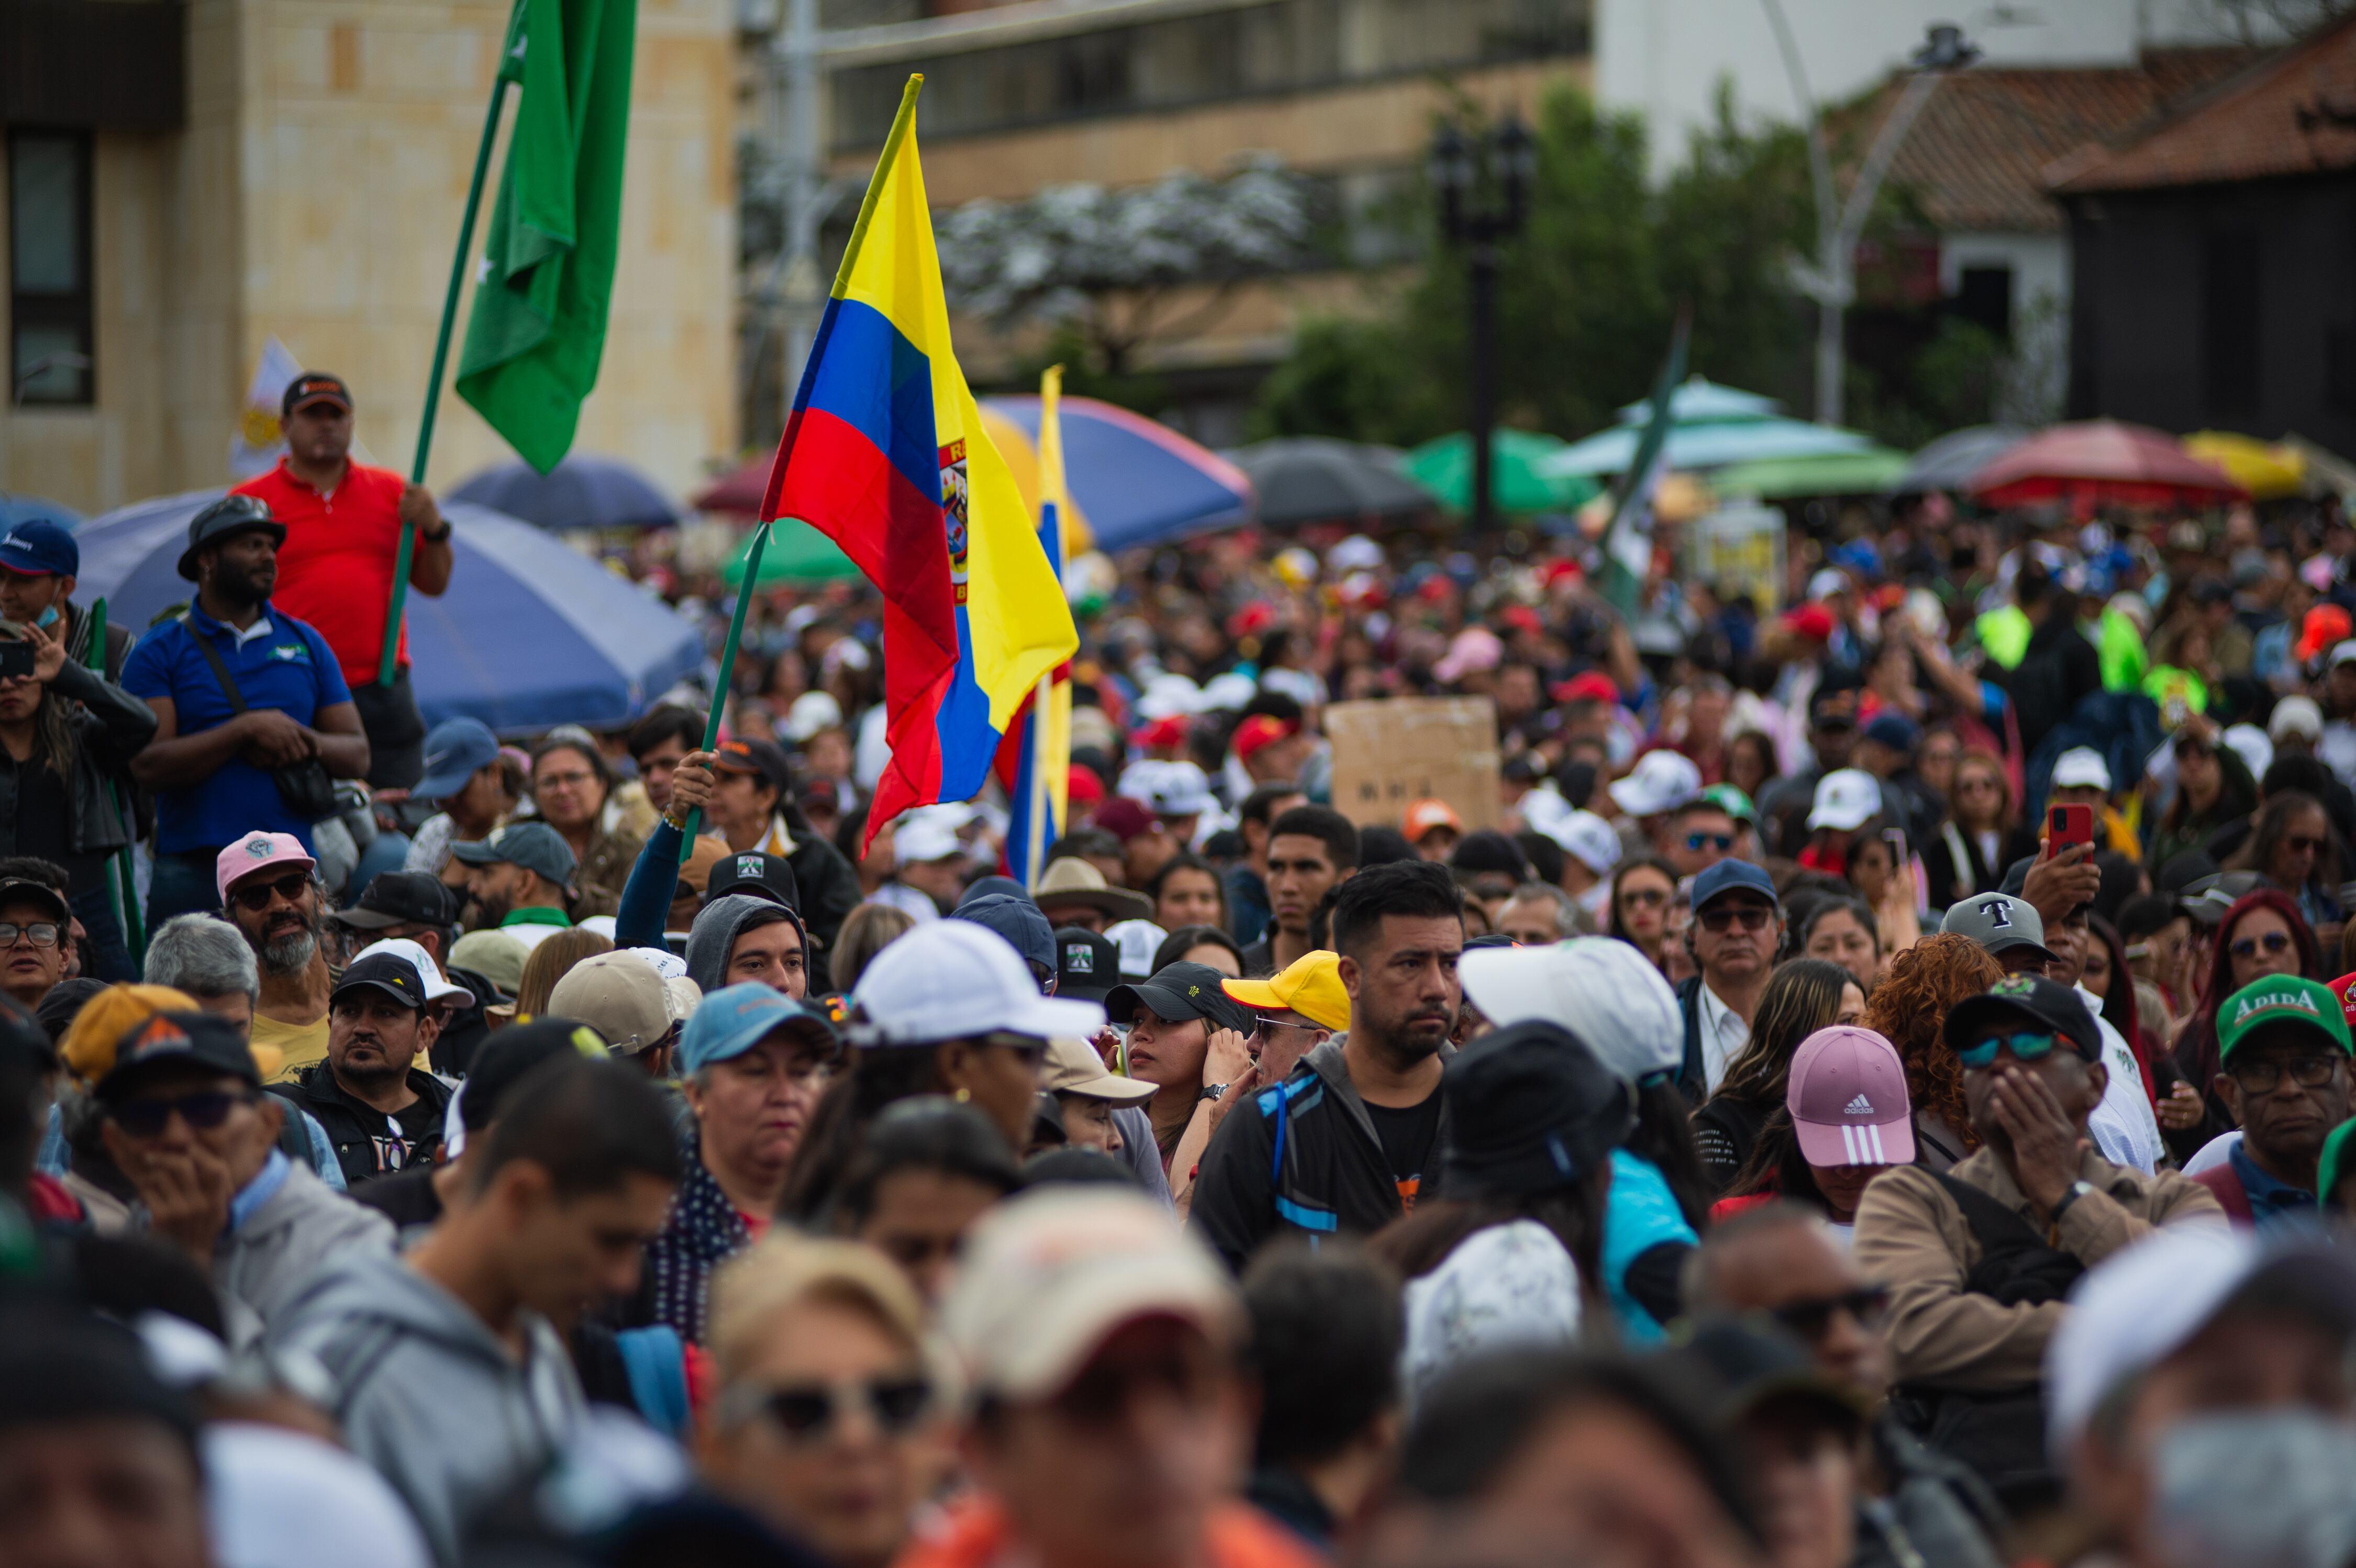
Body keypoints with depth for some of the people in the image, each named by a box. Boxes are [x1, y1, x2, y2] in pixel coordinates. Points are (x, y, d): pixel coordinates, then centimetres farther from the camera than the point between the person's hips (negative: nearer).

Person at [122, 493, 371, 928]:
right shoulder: (160, 652, 5)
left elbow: (357, 755, 15)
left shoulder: (306, 644, 16)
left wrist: (307, 744, -7)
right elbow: (147, 764, -8)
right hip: (194, 871, -3)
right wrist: (247, 731, -13)